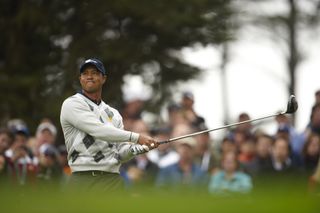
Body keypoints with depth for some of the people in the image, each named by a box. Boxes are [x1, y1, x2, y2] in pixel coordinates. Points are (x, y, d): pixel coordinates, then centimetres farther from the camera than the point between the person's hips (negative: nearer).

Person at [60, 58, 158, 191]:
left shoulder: (113, 114, 19)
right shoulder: (72, 104, 0)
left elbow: (121, 153, 16)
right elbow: (98, 130, -14)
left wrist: (137, 149, -7)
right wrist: (136, 137, -19)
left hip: (113, 180, 5)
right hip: (84, 179, -5)